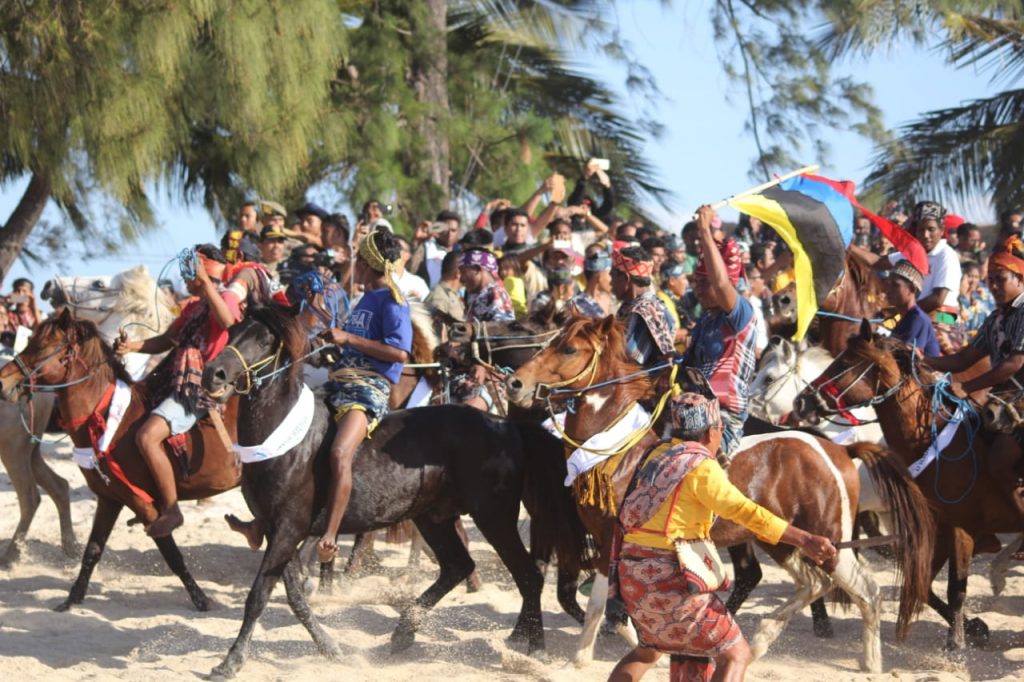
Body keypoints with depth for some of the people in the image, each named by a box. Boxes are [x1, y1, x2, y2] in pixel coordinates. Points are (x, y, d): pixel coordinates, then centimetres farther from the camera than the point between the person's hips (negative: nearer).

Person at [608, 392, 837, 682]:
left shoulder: (658, 456, 12)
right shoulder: (701, 465, -11)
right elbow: (746, 512, -19)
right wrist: (803, 539, -22)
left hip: (632, 574, 9)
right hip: (669, 579, -9)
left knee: (650, 648, 32)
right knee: (735, 654, -3)